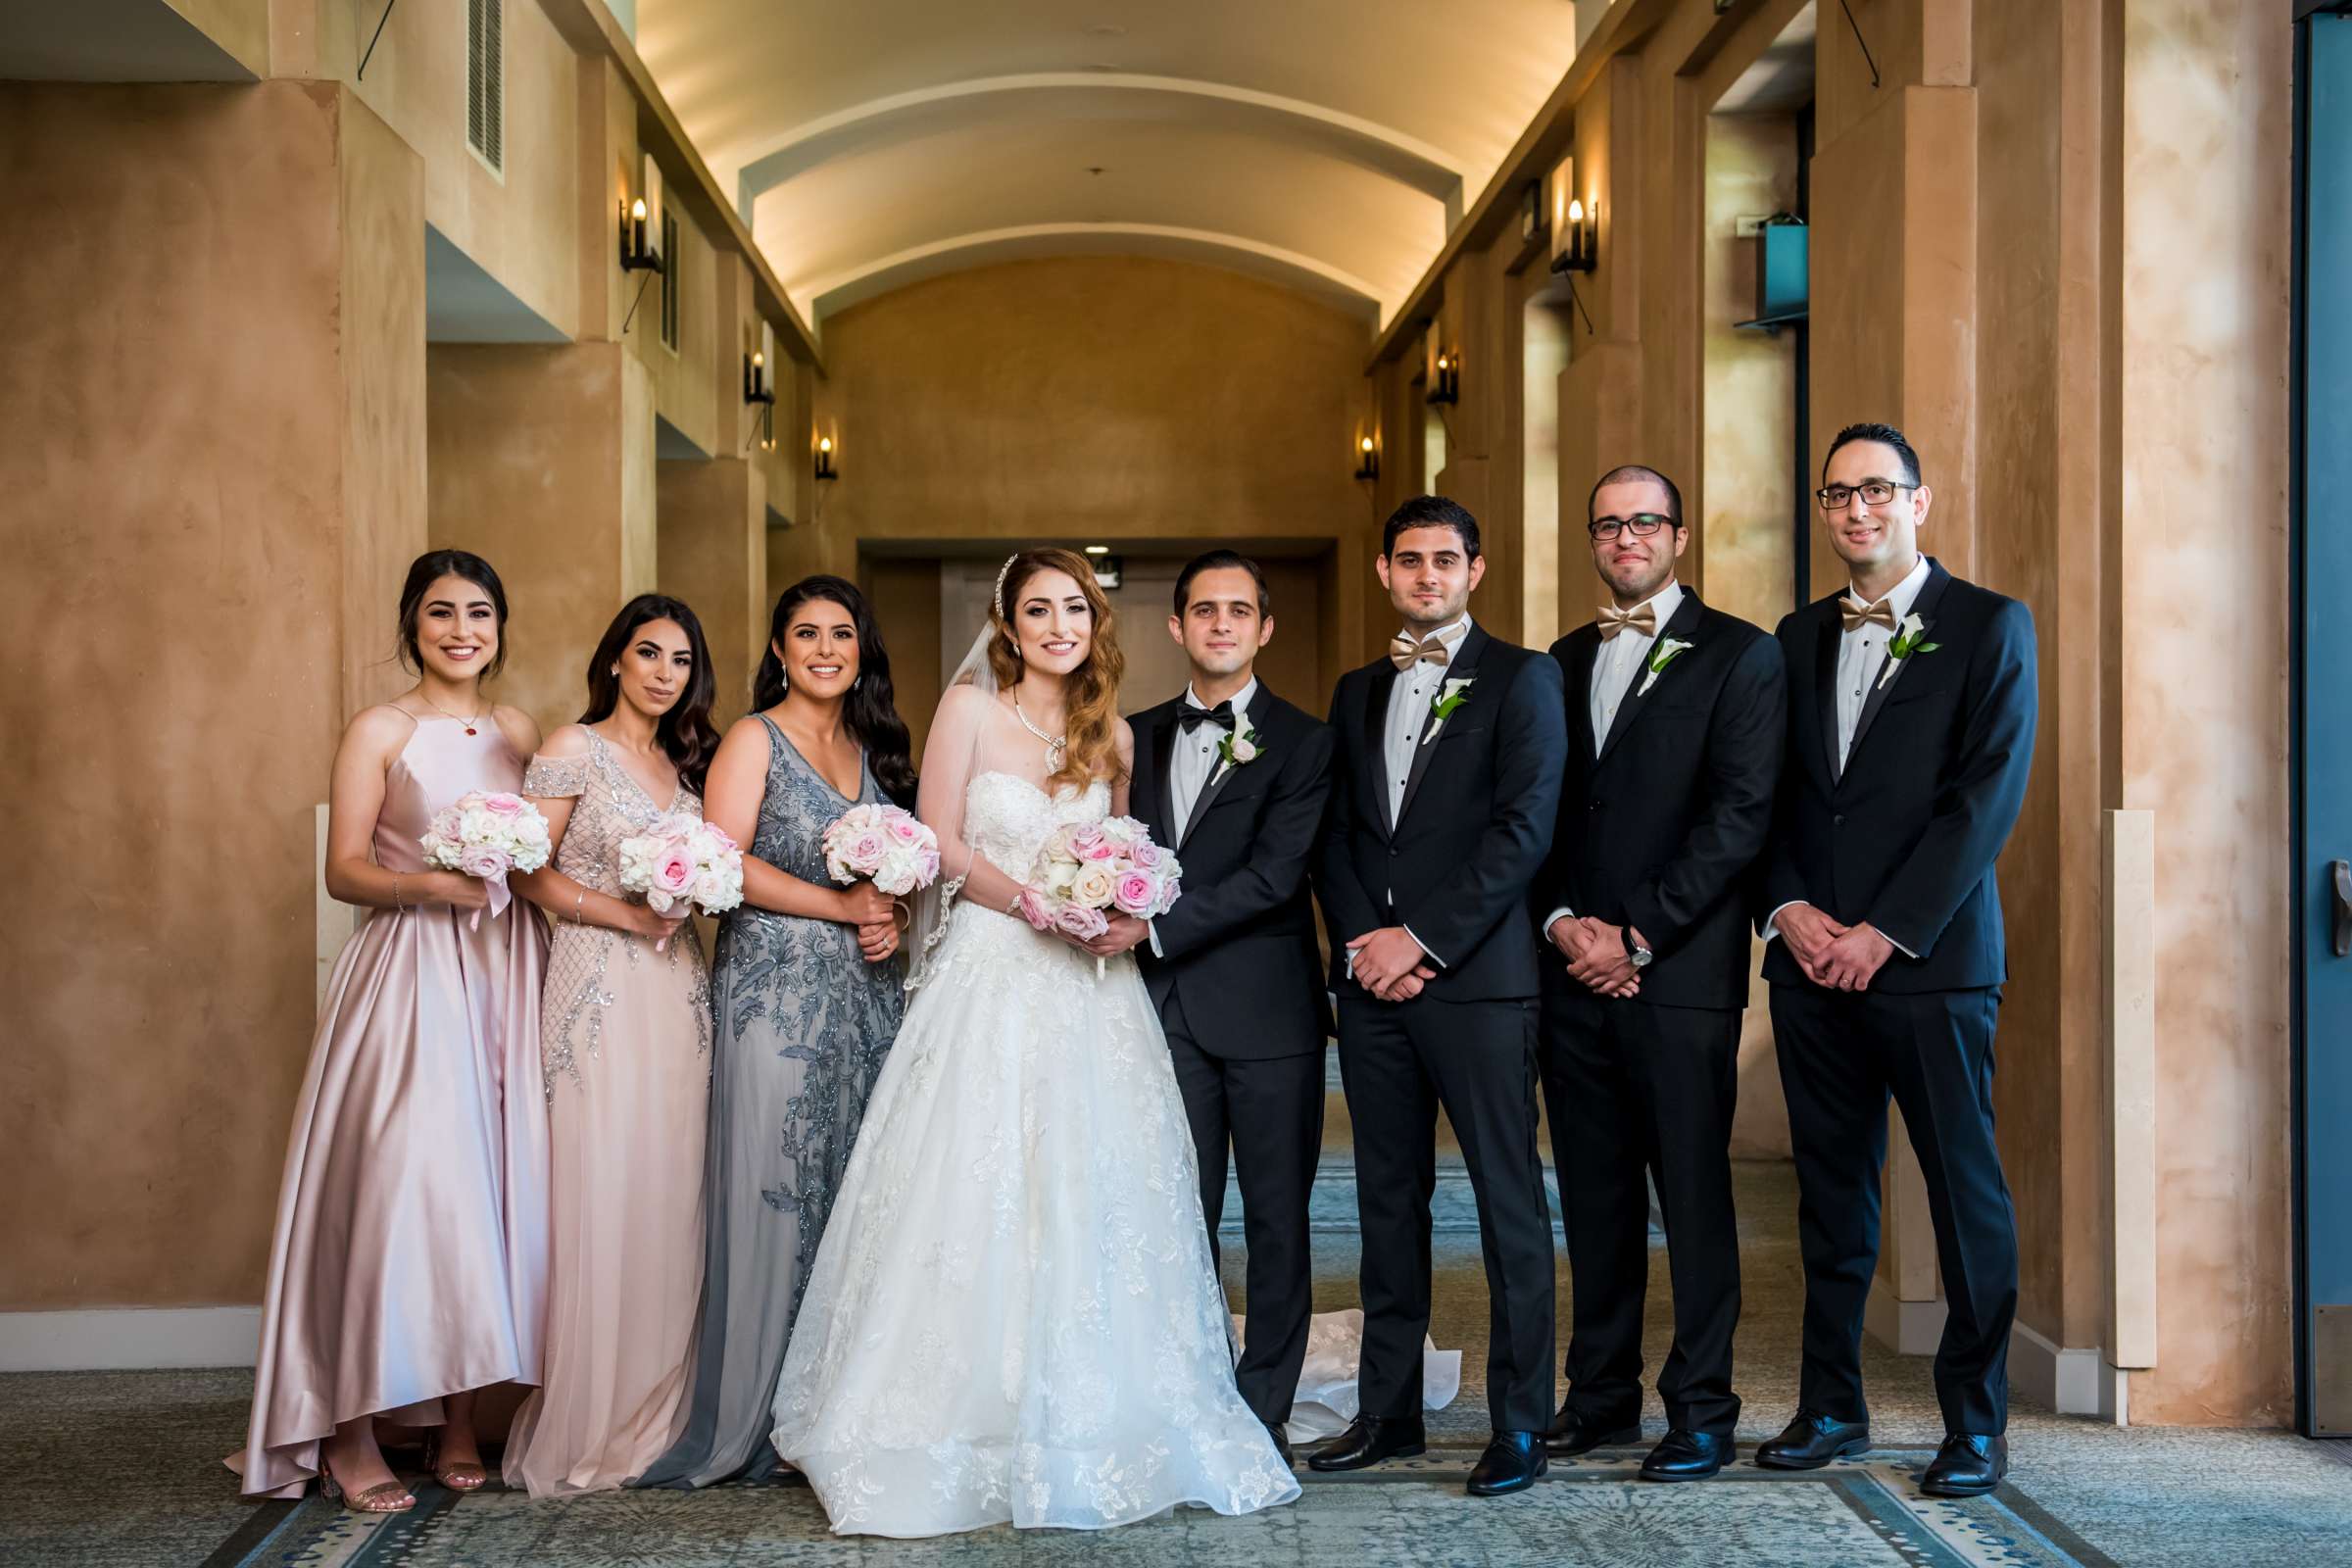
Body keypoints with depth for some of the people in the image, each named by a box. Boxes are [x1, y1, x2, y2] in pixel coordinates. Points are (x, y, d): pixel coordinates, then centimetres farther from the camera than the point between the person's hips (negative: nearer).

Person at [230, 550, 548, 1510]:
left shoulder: (520, 734, 14)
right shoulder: (380, 732, 1)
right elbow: (344, 870, -4)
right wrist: (430, 885, -20)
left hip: (503, 972, 4)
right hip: (409, 973, -4)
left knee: (489, 1180, 1)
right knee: (394, 1181, -12)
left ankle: (459, 1423, 8)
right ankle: (351, 1436, -6)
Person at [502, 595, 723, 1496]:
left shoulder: (685, 762, 17)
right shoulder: (574, 749, -2)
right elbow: (531, 873, -6)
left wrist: (688, 898, 0)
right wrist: (625, 912, -14)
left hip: (678, 991, 6)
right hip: (600, 990, -6)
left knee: (670, 1192, 5)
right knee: (601, 1194, -6)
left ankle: (653, 1414, 13)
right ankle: (584, 1428, 3)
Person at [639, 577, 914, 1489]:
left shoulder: (874, 749, 17)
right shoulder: (754, 740, 0)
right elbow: (725, 861, -12)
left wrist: (893, 920, -1)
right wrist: (846, 907, -12)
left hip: (867, 997, 6)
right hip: (778, 993, -6)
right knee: (775, 1193, -5)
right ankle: (755, 1413, 3)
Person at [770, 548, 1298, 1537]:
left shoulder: (1113, 734, 11)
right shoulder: (971, 709, 0)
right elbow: (938, 842, -4)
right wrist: (1035, 901, -15)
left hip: (1090, 996, 3)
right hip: (991, 980, -3)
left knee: (1090, 1198, 2)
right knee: (979, 1199, -5)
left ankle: (1090, 1430, 13)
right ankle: (968, 1431, 5)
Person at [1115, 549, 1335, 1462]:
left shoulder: (1304, 743, -2)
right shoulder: (1141, 736, 13)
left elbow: (1274, 875, -12)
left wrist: (1154, 927, -18)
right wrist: (1107, 918, -6)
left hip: (1266, 1010, -3)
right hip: (1168, 1010, 3)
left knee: (1276, 1219, 4)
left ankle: (1262, 1412, 14)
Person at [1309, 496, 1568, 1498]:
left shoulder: (1520, 679, 0)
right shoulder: (1357, 693, 17)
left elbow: (1524, 827, -10)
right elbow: (1334, 836, 15)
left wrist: (1422, 939, -13)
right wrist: (1360, 942, -2)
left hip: (1478, 975, -5)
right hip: (1371, 979, 6)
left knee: (1509, 1199, -3)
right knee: (1388, 1199, 10)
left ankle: (1519, 1423, 3)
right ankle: (1387, 1410, 17)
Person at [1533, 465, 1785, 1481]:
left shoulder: (1739, 655, 0)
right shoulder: (1563, 662, 17)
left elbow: (1741, 814, -9)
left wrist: (1637, 937, -12)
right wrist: (1560, 922, -3)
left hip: (1682, 973, -5)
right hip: (1572, 972, 5)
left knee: (1693, 1191, -1)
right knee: (1594, 1194, 10)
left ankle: (1701, 1411, 7)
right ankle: (1602, 1395, 19)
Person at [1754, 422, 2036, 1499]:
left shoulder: (1989, 628, -1)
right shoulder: (1799, 638, 15)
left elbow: (1987, 796, -9)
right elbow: (1768, 794, 13)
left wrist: (1885, 932, -13)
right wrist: (1788, 908, -4)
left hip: (1929, 959, -5)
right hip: (1810, 960, 5)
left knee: (1965, 1191, 0)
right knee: (1831, 1189, 10)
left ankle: (1975, 1422, 10)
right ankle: (1831, 1406, 19)